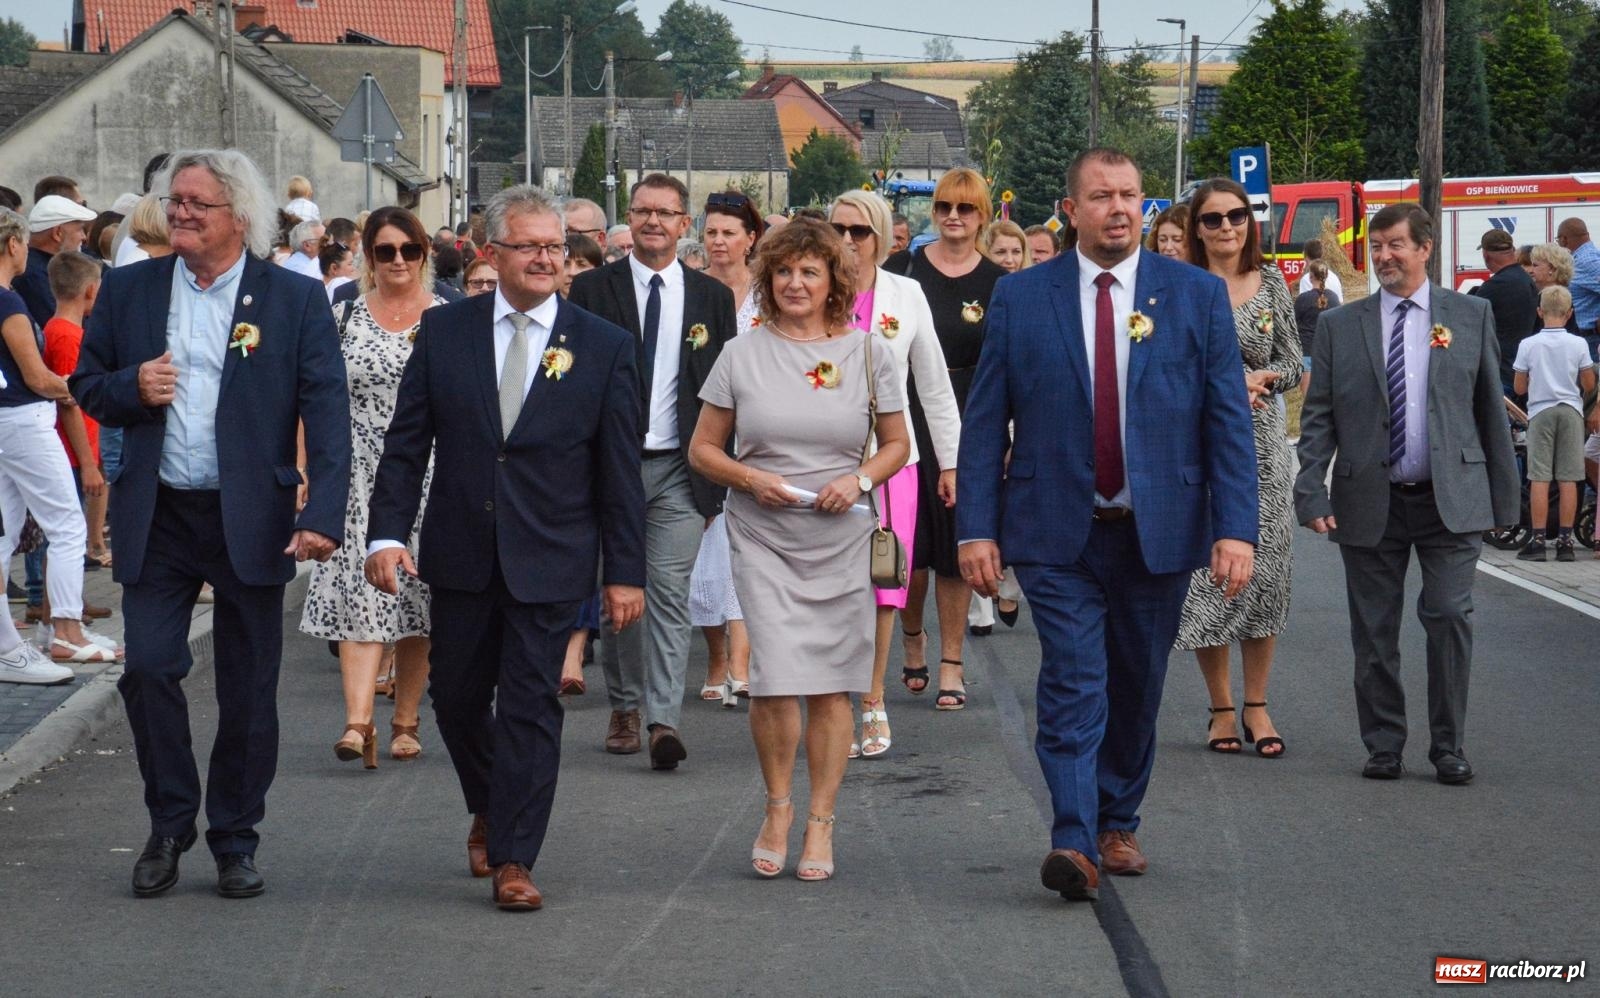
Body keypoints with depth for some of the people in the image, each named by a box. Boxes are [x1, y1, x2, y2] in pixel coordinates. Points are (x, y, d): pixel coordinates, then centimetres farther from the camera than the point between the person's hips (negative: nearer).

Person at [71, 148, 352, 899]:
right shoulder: (128, 290, 7)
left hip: (251, 521, -2)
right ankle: (170, 823, 14)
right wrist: (130, 388, -11)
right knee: (147, 669, -6)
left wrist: (324, 514, -19)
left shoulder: (296, 300, -1)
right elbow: (86, 384, 13)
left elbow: (328, 412, -7)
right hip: (156, 519, 2)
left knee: (248, 691, 5)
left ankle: (235, 842, 19)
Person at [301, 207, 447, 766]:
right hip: (359, 477, 0)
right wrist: (312, 472, 3)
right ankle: (358, 724, -19)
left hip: (428, 478, 0)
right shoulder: (344, 317, 7)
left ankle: (405, 723, 15)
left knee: (415, 592, 4)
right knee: (359, 589, -11)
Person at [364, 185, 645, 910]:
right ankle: (488, 811, 38)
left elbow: (620, 470, 1)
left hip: (549, 562, -2)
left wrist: (625, 571, -2)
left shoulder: (603, 347, 0)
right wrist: (387, 533, -7)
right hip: (461, 555, 2)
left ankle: (512, 858, 4)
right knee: (457, 698, 13)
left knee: (530, 705, -3)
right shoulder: (444, 331, 3)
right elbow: (406, 442, 4)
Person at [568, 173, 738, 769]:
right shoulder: (592, 290, 3)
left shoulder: (712, 297, 7)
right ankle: (624, 708, 20)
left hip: (679, 470, 0)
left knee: (669, 592, -8)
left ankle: (663, 720, -13)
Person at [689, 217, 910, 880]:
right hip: (763, 536, -1)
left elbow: (896, 444, 12)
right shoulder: (742, 355, 3)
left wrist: (859, 480, -7)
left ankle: (820, 825, 14)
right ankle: (778, 806, 10)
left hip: (841, 538, 1)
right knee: (776, 680, -13)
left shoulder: (865, 353, 5)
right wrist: (749, 478, -11)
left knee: (832, 686, 3)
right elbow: (703, 450, 8)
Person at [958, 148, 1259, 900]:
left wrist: (1236, 529, -8)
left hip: (1158, 531, 2)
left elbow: (1229, 421, 0)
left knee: (1136, 688, 11)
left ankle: (1117, 824, 28)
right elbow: (984, 422, 2)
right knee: (1073, 683, -11)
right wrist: (977, 528, -5)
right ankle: (1074, 842, -16)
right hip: (1057, 533, -1)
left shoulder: (1197, 295, 3)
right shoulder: (1021, 299, 2)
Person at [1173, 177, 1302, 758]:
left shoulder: (1272, 283, 7)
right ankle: (1221, 708, 11)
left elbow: (1293, 365, 9)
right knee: (1205, 572, -1)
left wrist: (1262, 379, -11)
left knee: (1265, 572, -1)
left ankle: (1256, 705, 9)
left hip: (1261, 446, 2)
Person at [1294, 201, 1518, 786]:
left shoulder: (1471, 316, 6)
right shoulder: (1340, 327, 6)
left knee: (1450, 617, -7)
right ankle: (1383, 747, 16)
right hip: (1369, 503, 1)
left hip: (1450, 499, -1)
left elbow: (1491, 409, 7)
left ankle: (1449, 747, 4)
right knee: (1374, 632, 5)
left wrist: (1504, 495, 4)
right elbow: (1318, 418, 4)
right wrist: (1311, 493, -8)